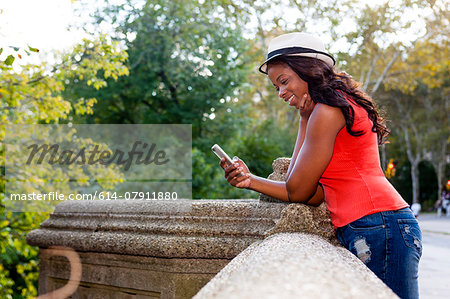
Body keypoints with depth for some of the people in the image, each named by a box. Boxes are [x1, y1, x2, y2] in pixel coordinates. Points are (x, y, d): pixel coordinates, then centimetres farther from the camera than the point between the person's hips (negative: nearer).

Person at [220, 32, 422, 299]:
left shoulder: (327, 109, -9)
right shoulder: (340, 106, 21)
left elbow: (297, 192, -3)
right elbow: (315, 196, 15)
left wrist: (304, 121, 2)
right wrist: (250, 180, 8)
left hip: (379, 228, -10)